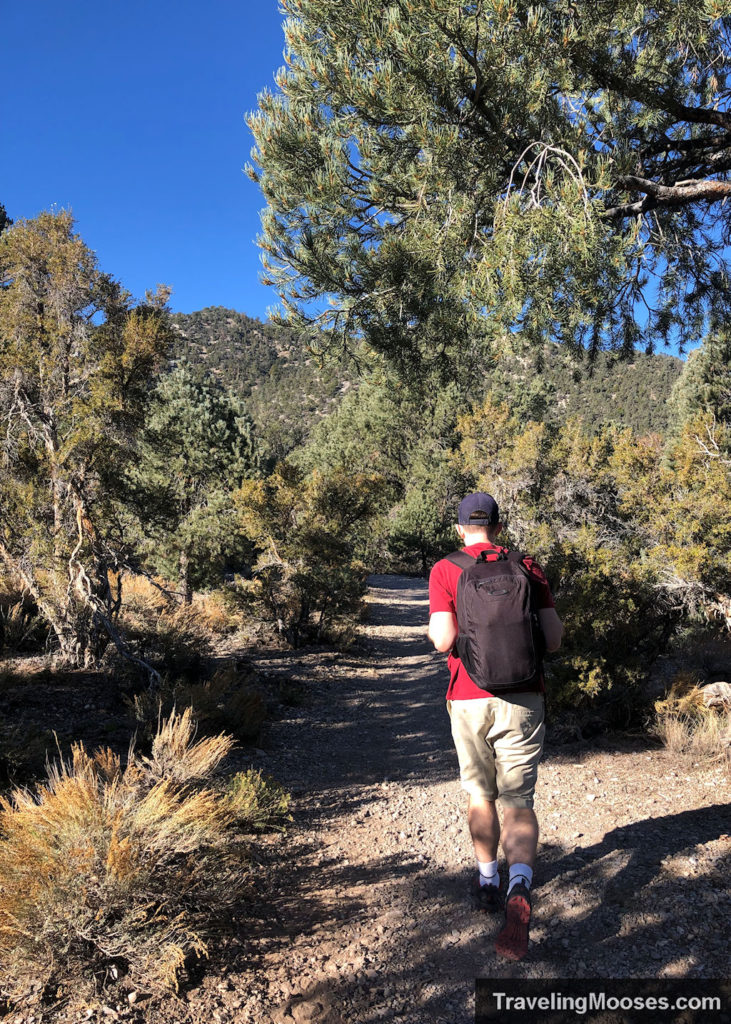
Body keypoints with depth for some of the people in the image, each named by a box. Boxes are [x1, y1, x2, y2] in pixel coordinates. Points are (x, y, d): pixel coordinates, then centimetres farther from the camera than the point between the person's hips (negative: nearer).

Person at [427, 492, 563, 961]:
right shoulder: (528, 567, 2)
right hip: (522, 699, 1)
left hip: (469, 700, 0)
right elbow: (554, 638, 0)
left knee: (480, 794, 20)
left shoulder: (445, 571, -4)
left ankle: (488, 882, 35)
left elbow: (443, 640, -14)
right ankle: (519, 887, -17)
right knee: (518, 802, 5)